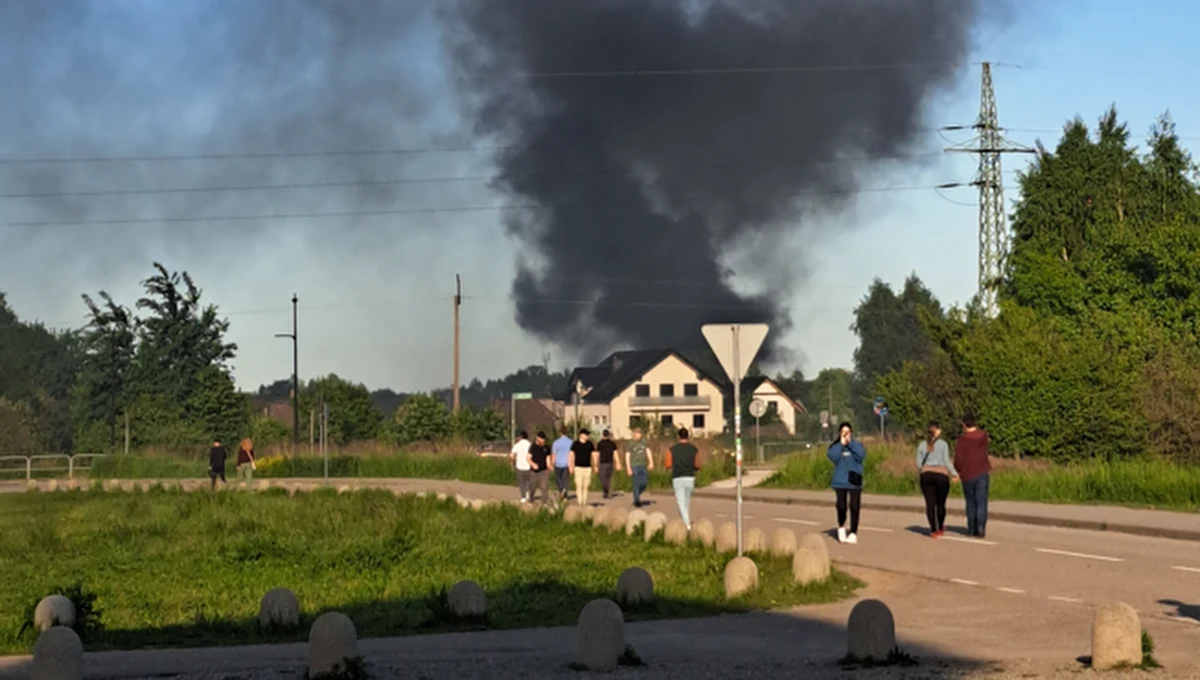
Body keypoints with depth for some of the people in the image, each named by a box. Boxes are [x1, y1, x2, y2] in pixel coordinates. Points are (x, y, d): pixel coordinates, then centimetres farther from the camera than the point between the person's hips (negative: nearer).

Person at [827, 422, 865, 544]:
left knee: (855, 507, -3)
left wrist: (850, 443, -11)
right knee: (841, 506, -1)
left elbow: (861, 456, -13)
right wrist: (841, 444, -10)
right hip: (840, 481, 0)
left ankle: (853, 533, 3)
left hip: (854, 481, 0)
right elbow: (833, 457, -12)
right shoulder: (835, 446, 7)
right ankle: (841, 527, 24)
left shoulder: (857, 445, 7)